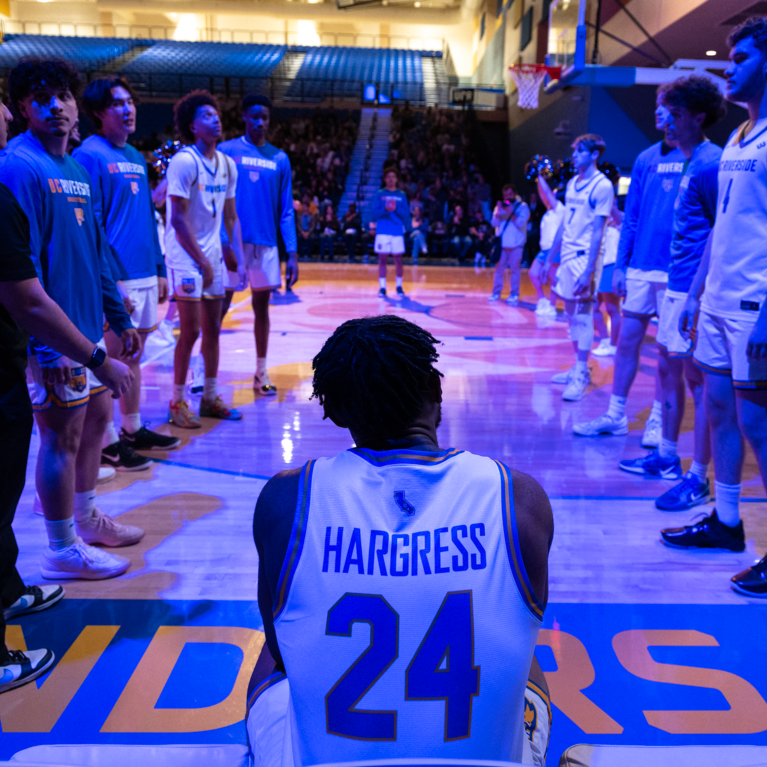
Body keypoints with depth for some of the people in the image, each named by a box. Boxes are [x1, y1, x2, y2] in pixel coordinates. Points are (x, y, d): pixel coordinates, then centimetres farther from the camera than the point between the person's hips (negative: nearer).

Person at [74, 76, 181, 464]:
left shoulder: (136, 157, 16)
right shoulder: (89, 155, -9)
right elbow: (92, 224, -14)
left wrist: (159, 270, 16)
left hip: (144, 275, 8)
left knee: (133, 355, 16)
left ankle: (133, 429, 28)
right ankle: (107, 442, 11)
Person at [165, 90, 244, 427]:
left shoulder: (227, 164, 9)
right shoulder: (184, 162, -13)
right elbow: (179, 219, -15)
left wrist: (238, 254, 8)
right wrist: (202, 261, -15)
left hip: (213, 255, 7)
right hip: (186, 257, -7)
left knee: (213, 328, 10)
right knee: (191, 331, -5)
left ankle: (210, 398, 20)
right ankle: (178, 402, 8)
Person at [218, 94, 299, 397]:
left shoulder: (280, 159, 10)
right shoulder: (226, 151, 2)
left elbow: (286, 210, 8)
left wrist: (292, 253, 1)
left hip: (266, 244, 3)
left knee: (261, 306, 9)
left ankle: (261, 372, 19)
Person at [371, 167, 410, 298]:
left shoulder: (401, 195, 9)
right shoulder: (379, 194, 5)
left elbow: (406, 214, 3)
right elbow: (374, 214, -1)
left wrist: (396, 209, -14)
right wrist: (384, 210, -18)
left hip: (398, 232, 1)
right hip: (383, 232, -1)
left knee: (398, 259, 2)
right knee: (382, 259, -2)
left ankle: (399, 286, 14)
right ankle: (382, 288, 3)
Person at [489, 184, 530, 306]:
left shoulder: (522, 207, 0)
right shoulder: (500, 206, 11)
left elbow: (521, 223, -13)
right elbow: (494, 223, 1)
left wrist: (511, 212, -21)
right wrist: (499, 211, -15)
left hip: (516, 244, -3)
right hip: (501, 244, 4)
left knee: (515, 269, -2)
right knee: (499, 269, 7)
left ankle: (514, 294, 4)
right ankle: (496, 292, 16)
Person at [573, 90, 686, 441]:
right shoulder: (646, 159, 11)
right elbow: (631, 216, 12)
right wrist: (620, 264, 8)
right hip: (639, 267, 5)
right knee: (627, 339, 7)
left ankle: (658, 420, 16)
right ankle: (616, 414, 16)